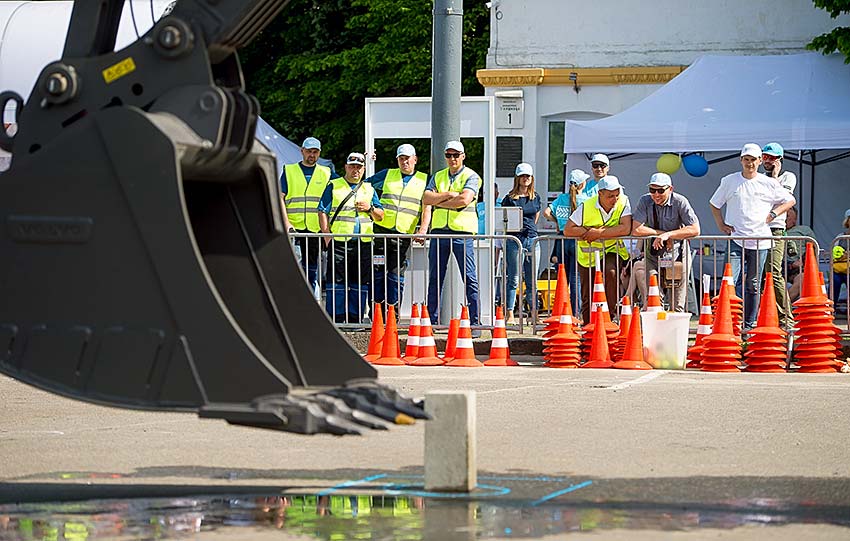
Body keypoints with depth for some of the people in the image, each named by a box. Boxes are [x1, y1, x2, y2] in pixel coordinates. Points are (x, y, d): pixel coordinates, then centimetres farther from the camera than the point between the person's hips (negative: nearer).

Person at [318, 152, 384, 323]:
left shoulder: (369, 189, 19)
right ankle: (335, 318, -5)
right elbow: (323, 212, 2)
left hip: (363, 244, 3)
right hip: (339, 243, -3)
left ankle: (355, 318, 10)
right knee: (337, 281, -7)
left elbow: (380, 216, 18)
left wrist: (370, 208, -3)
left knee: (360, 283, 4)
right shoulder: (334, 187, 9)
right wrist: (327, 235, -9)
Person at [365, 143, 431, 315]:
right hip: (381, 231, 1)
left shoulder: (423, 180, 11)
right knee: (378, 273, -1)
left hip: (404, 235, -1)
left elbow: (426, 209, 3)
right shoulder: (387, 175, 13)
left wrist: (422, 230, -12)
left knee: (396, 275, -2)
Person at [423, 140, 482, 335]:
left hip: (462, 231, -5)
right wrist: (449, 195, -8)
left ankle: (474, 322, -5)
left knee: (470, 278, -6)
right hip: (439, 231, 5)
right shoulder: (437, 177, 17)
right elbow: (426, 198, 3)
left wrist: (439, 202, -5)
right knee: (434, 278, 7)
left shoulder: (471, 177, 1)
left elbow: (465, 199, -16)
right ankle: (431, 320, 14)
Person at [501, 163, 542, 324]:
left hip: (532, 239, 4)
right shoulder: (510, 198, -1)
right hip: (514, 239, -4)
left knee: (531, 279, 7)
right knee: (513, 279, -5)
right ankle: (509, 315, -4)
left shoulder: (536, 197, 12)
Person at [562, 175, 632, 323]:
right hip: (588, 254, 1)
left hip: (612, 251, -1)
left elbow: (625, 229, -25)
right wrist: (590, 231, -24)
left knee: (610, 272, -33)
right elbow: (568, 230, -14)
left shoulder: (623, 202, -13)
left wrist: (598, 233, -26)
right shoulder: (586, 207, -14)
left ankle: (609, 316, -23)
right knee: (588, 298, 5)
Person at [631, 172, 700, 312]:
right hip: (652, 255, 1)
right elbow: (636, 230, -12)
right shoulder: (645, 201, -5)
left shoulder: (680, 202, -9)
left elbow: (695, 230, -16)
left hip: (677, 255, -1)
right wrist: (661, 233, -15)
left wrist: (668, 235, -23)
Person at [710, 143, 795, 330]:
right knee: (731, 281, -15)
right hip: (735, 239, -1)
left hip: (760, 241, 1)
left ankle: (750, 324, 13)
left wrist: (774, 213, 3)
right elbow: (714, 204, 19)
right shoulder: (729, 181, 6)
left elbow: (790, 200, 16)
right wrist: (721, 224, 8)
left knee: (753, 285, 6)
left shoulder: (769, 184, 5)